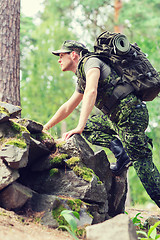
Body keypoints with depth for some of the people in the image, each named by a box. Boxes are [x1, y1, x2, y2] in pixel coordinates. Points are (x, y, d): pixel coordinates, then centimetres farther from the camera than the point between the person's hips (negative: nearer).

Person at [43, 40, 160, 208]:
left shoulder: (90, 61, -5)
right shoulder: (81, 78, 24)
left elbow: (91, 92, -23)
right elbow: (67, 108, 34)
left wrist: (79, 127, -29)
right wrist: (45, 128, 36)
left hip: (131, 114, -9)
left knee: (142, 163, -10)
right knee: (89, 127, 13)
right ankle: (119, 149, -2)